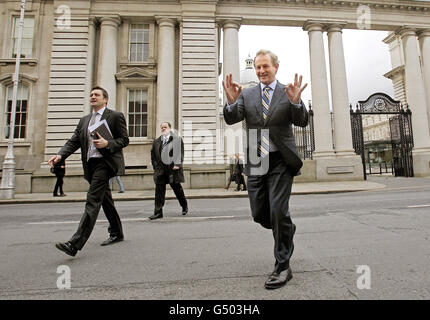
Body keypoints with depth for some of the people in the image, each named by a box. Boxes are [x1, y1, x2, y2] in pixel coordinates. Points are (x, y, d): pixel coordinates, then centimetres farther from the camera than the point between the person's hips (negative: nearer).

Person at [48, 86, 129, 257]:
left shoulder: (115, 116, 1)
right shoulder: (84, 120, 20)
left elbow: (124, 140, -3)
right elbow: (73, 141, 11)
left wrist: (107, 144, -19)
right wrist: (60, 155, -6)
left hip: (105, 162, -7)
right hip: (91, 164, 7)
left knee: (93, 201, -13)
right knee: (105, 200, 15)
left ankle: (75, 244, -14)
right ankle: (116, 233, 29)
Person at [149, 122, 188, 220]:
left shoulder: (177, 139, 3)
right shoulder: (156, 141, 15)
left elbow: (180, 153, -4)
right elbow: (153, 155, 17)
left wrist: (177, 164, -15)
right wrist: (155, 166, 6)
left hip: (173, 169, -3)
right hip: (160, 170, 3)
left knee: (177, 189, 8)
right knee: (159, 191, 0)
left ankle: (184, 206, 31)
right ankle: (158, 212, 6)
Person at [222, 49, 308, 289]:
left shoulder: (288, 92, 3)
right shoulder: (247, 95, 10)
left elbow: (303, 122, -8)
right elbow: (231, 119, -4)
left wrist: (296, 101, -27)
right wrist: (231, 101, -23)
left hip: (281, 161, -3)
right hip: (256, 162, 4)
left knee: (278, 211, -7)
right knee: (259, 214, 9)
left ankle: (283, 267, 11)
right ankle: (287, 229, 42)